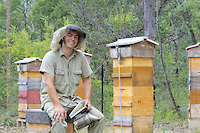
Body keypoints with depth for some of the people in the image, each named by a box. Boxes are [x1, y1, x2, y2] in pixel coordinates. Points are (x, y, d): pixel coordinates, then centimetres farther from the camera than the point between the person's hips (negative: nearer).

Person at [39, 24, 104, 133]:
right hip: (52, 98, -5)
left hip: (72, 99, 6)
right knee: (59, 121, -36)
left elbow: (87, 80, 16)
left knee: (99, 118, -11)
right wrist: (58, 106, -31)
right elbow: (48, 83, -19)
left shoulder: (80, 57, 7)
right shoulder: (51, 56, -9)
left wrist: (87, 99, -3)